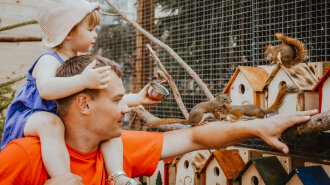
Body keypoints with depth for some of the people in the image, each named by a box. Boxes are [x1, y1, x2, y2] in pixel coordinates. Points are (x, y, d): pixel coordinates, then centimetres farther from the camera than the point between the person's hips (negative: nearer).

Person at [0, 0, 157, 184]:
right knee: (51, 122, -40)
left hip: (68, 122, 8)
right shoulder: (48, 60, -18)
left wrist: (137, 98, 7)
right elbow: (45, 89, -41)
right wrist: (83, 81, -53)